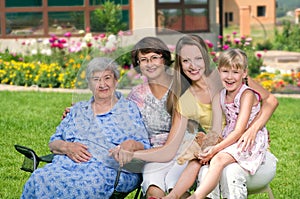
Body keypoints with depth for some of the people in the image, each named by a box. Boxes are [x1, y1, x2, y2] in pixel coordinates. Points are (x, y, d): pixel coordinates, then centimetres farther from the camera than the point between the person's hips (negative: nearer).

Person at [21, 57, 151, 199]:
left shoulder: (129, 109, 16)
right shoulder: (78, 109, 26)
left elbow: (145, 147, 10)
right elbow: (53, 142, 21)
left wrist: (132, 145, -14)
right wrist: (67, 147, -3)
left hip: (107, 169, -3)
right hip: (67, 163, 3)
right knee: (38, 179, -32)